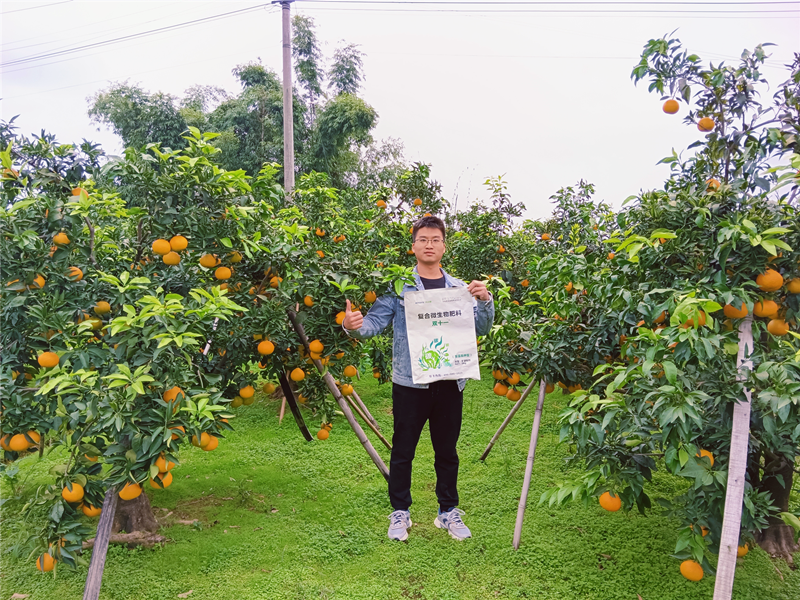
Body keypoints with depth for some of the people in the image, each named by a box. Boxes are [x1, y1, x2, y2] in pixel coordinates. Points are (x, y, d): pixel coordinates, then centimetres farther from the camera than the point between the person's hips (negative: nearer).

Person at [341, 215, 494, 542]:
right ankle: (400, 512, 27)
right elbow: (376, 321, -7)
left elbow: (482, 329, 7)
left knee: (447, 451, 15)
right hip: (409, 383, -2)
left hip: (449, 383, 3)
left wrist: (485, 301, -11)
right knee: (403, 450, 9)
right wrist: (354, 326, -28)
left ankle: (448, 511, 32)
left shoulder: (460, 288, 8)